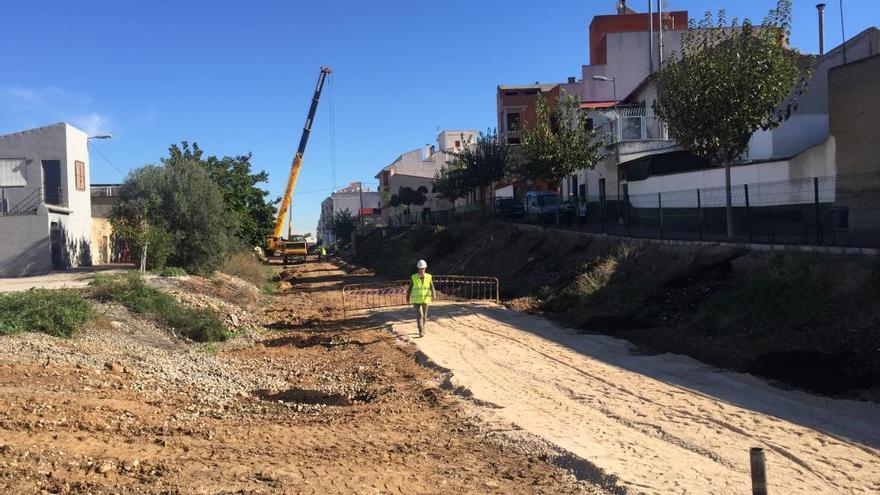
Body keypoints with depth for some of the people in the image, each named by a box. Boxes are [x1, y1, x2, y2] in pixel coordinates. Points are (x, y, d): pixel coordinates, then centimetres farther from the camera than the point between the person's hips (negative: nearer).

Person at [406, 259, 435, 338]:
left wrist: (433, 295, -31)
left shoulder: (429, 277, -4)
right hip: (416, 300, -2)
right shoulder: (413, 277, -7)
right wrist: (408, 298, 12)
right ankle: (421, 332, -19)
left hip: (425, 300, 2)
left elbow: (432, 287, -13)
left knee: (424, 316, 13)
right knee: (419, 315, -16)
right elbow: (410, 288, 4)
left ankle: (422, 330, 34)